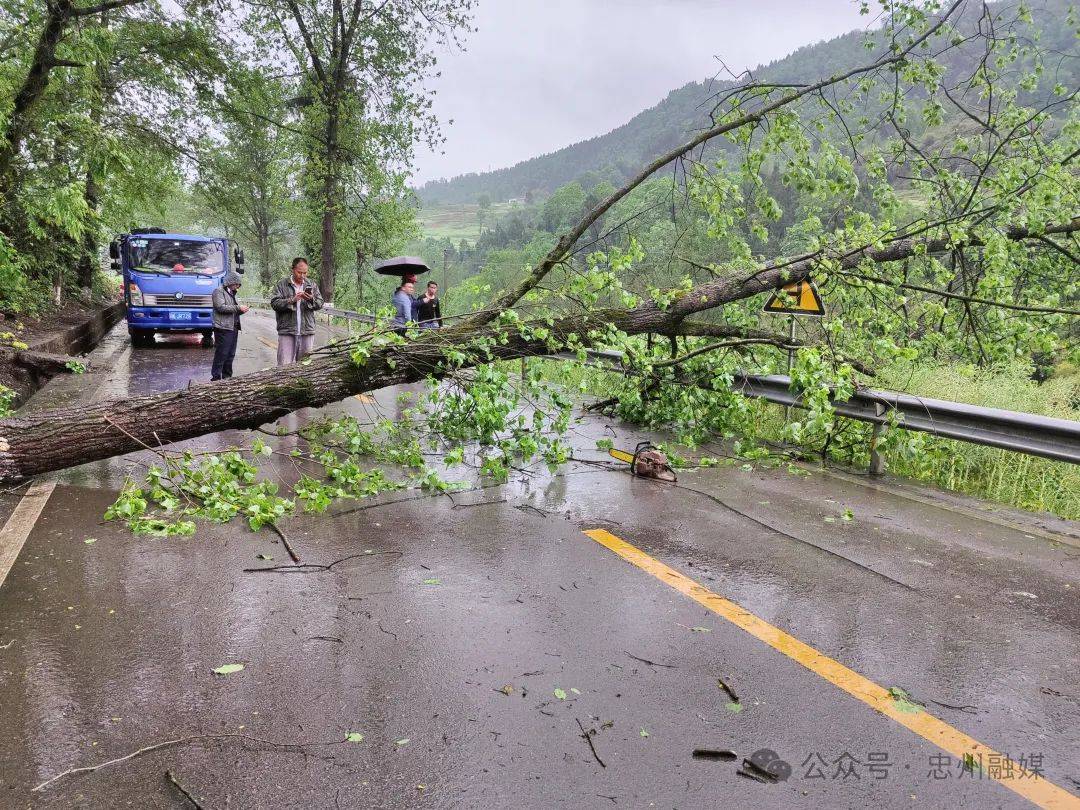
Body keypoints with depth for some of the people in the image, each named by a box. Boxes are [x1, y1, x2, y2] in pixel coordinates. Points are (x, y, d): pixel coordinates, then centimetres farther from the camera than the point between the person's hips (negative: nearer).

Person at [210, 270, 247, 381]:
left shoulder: (232, 293, 24)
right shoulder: (219, 291, -3)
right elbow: (221, 307, -16)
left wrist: (241, 310, 9)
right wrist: (238, 308, -15)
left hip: (233, 328, 9)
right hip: (223, 328, -9)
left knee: (230, 355, 10)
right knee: (221, 354, -9)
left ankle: (227, 377, 16)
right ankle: (216, 378, -7)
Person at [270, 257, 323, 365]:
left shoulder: (312, 285, 14)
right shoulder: (282, 284, 4)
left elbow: (320, 304, 9)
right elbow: (274, 303, -5)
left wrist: (311, 299, -13)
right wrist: (292, 300, -19)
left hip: (307, 332, 3)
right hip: (287, 332, -3)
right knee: (285, 365, -6)